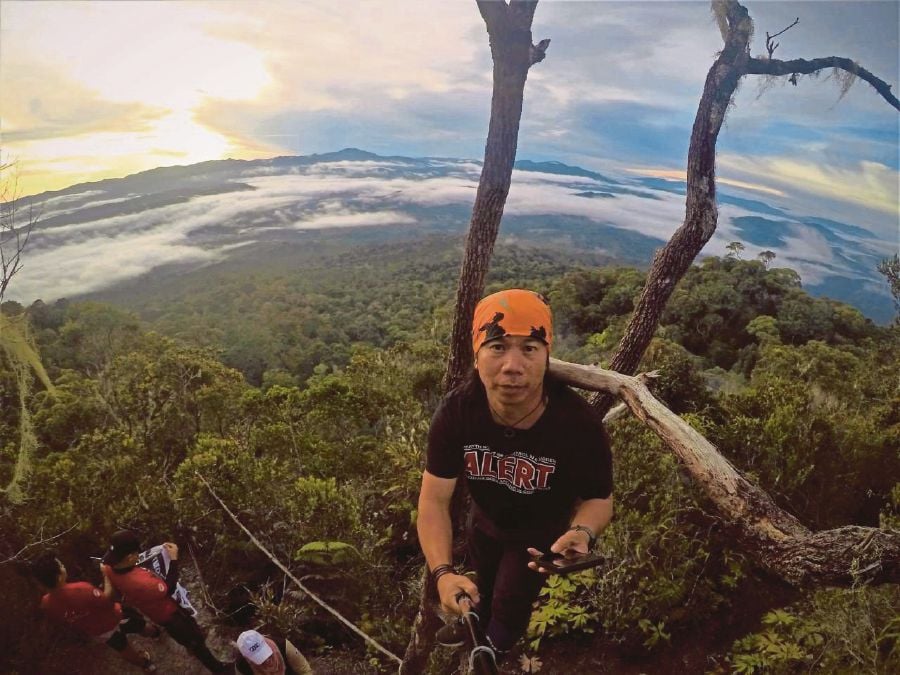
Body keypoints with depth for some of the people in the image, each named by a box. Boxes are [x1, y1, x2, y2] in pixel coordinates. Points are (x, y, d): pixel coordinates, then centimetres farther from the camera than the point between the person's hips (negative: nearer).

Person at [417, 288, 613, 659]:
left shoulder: (579, 423, -40)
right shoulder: (456, 411, -34)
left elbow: (598, 499, -26)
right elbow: (434, 499, -31)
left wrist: (583, 532, -49)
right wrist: (443, 572, -46)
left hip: (540, 532, -2)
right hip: (485, 519, 3)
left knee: (511, 603, 22)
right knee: (483, 585, 33)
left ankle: (495, 649, 59)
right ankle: (475, 624, 69)